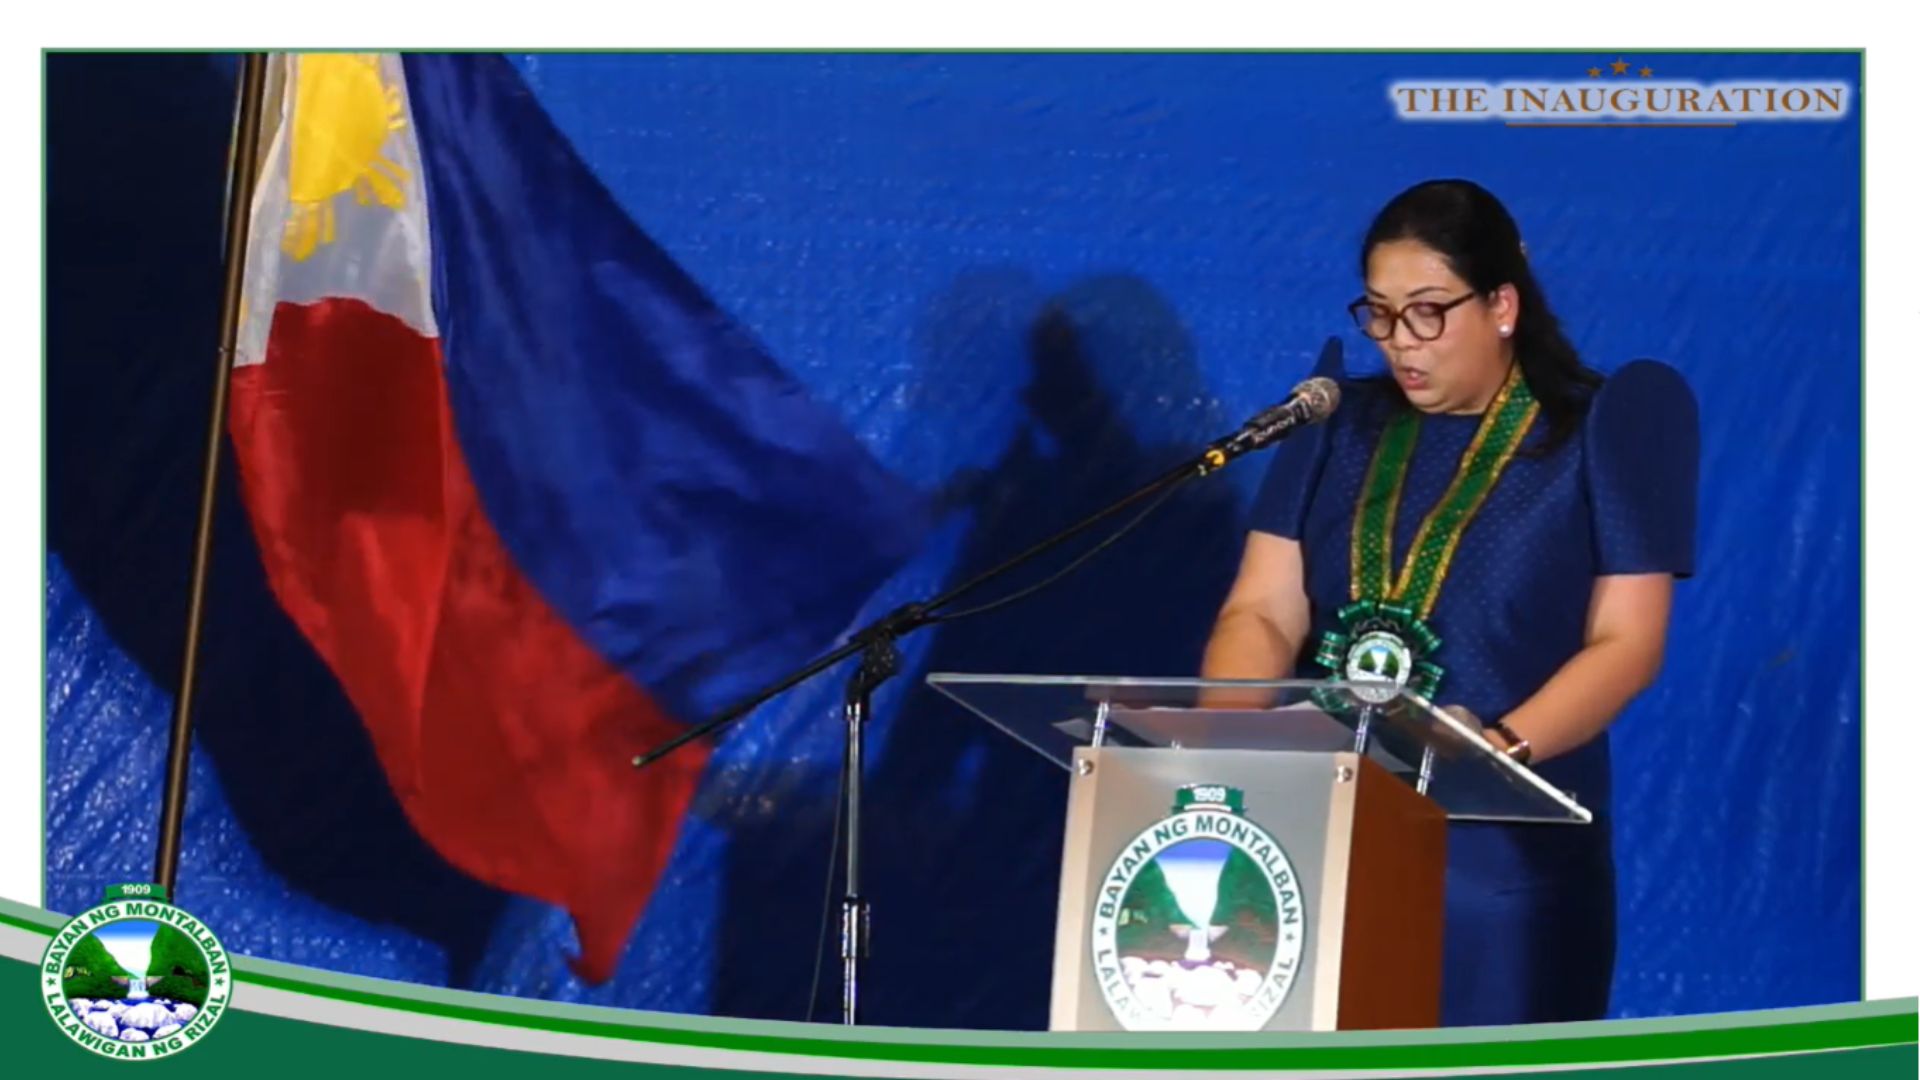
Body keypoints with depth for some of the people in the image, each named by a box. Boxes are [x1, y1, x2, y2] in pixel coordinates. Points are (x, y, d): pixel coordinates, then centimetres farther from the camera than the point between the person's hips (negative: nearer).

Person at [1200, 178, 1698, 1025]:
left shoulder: (1598, 430, 1)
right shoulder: (1342, 424, 13)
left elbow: (1626, 643, -5)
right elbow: (1263, 612, 5)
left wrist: (1501, 748, -22)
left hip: (1503, 857, -3)